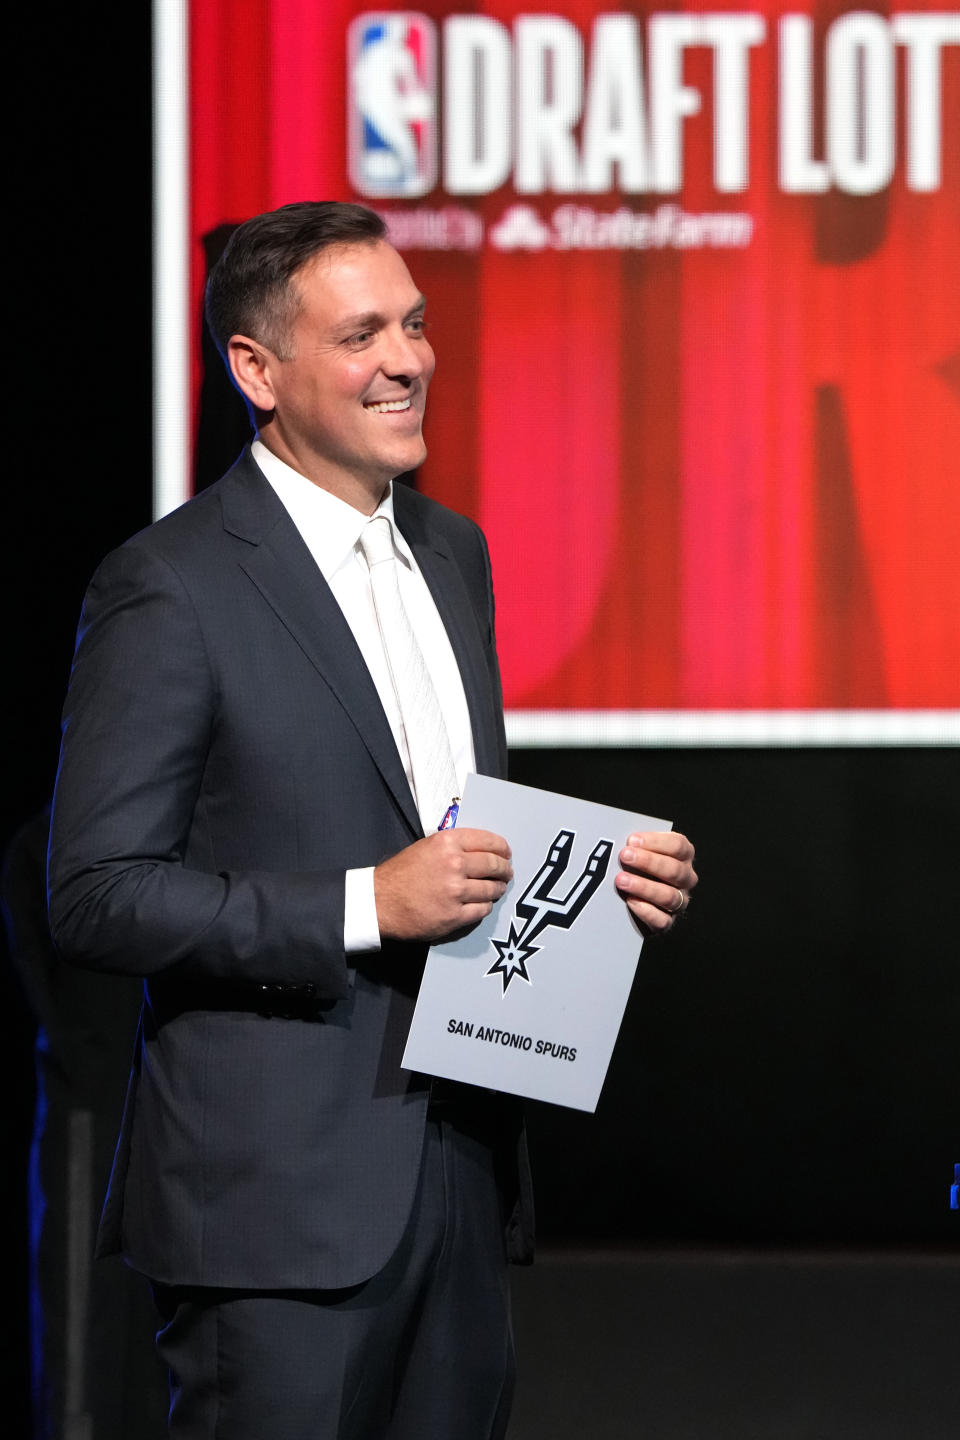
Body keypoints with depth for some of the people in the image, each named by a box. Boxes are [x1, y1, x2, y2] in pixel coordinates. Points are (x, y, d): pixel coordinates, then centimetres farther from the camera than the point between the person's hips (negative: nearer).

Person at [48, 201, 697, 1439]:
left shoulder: (453, 554, 15)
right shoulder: (169, 588, -10)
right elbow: (96, 897, -15)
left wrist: (599, 874, 4)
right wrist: (367, 906, -21)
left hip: (460, 1176, 7)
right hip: (276, 1197, -7)